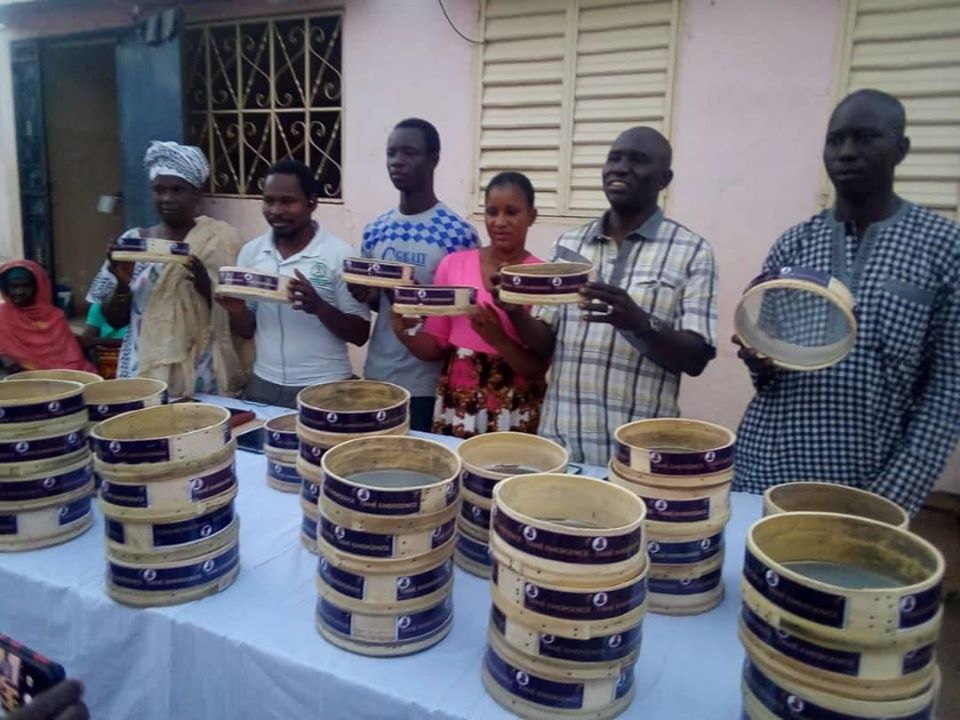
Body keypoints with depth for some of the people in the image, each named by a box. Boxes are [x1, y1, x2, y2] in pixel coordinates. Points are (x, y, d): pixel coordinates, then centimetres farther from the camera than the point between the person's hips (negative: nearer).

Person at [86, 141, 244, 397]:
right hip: (144, 373, 2)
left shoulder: (220, 239, -3)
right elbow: (114, 320, 7)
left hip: (202, 378, -2)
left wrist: (206, 286, -20)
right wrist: (123, 284, -11)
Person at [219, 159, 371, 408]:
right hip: (263, 385, 4)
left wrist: (319, 307, -24)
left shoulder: (339, 255, -11)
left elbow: (360, 334, -9)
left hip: (324, 388, -4)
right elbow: (247, 330, 9)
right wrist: (236, 310, -11)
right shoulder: (251, 252, 2)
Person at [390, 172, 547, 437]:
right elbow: (435, 346, 6)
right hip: (455, 406, 3)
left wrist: (499, 340, -23)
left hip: (514, 414, -2)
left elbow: (541, 368, -8)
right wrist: (404, 331, -13)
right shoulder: (453, 264, 1)